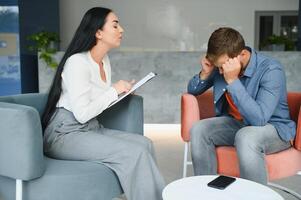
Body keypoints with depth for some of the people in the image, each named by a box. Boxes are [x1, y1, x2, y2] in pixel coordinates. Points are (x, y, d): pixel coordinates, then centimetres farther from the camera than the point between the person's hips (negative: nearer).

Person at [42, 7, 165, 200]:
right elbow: (82, 114, -23)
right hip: (66, 133, -8)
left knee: (144, 143, -12)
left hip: (92, 128, 8)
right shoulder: (77, 62, -18)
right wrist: (114, 90, -15)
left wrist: (122, 91, 1)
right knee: (134, 152, -23)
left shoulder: (104, 60, 8)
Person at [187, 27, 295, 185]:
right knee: (198, 129, -18)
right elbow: (192, 90, 6)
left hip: (273, 127, -5)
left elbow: (259, 119, -34)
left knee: (246, 137, -38)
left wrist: (233, 80, -36)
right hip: (235, 123, 6)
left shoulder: (271, 70, -24)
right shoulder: (221, 64, -7)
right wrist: (205, 73, -16)